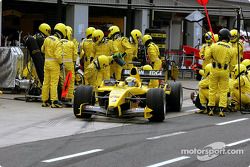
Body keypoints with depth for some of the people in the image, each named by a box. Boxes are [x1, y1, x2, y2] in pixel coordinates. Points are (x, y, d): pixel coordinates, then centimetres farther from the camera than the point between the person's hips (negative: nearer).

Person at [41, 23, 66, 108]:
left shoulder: (47, 39, 5)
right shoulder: (58, 42, -17)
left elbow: (43, 50, 19)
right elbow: (58, 55, -23)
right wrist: (61, 62, -7)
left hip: (47, 62, 7)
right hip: (54, 63, -6)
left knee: (46, 82, 12)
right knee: (54, 83, -4)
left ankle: (44, 101, 18)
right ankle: (54, 101, -5)